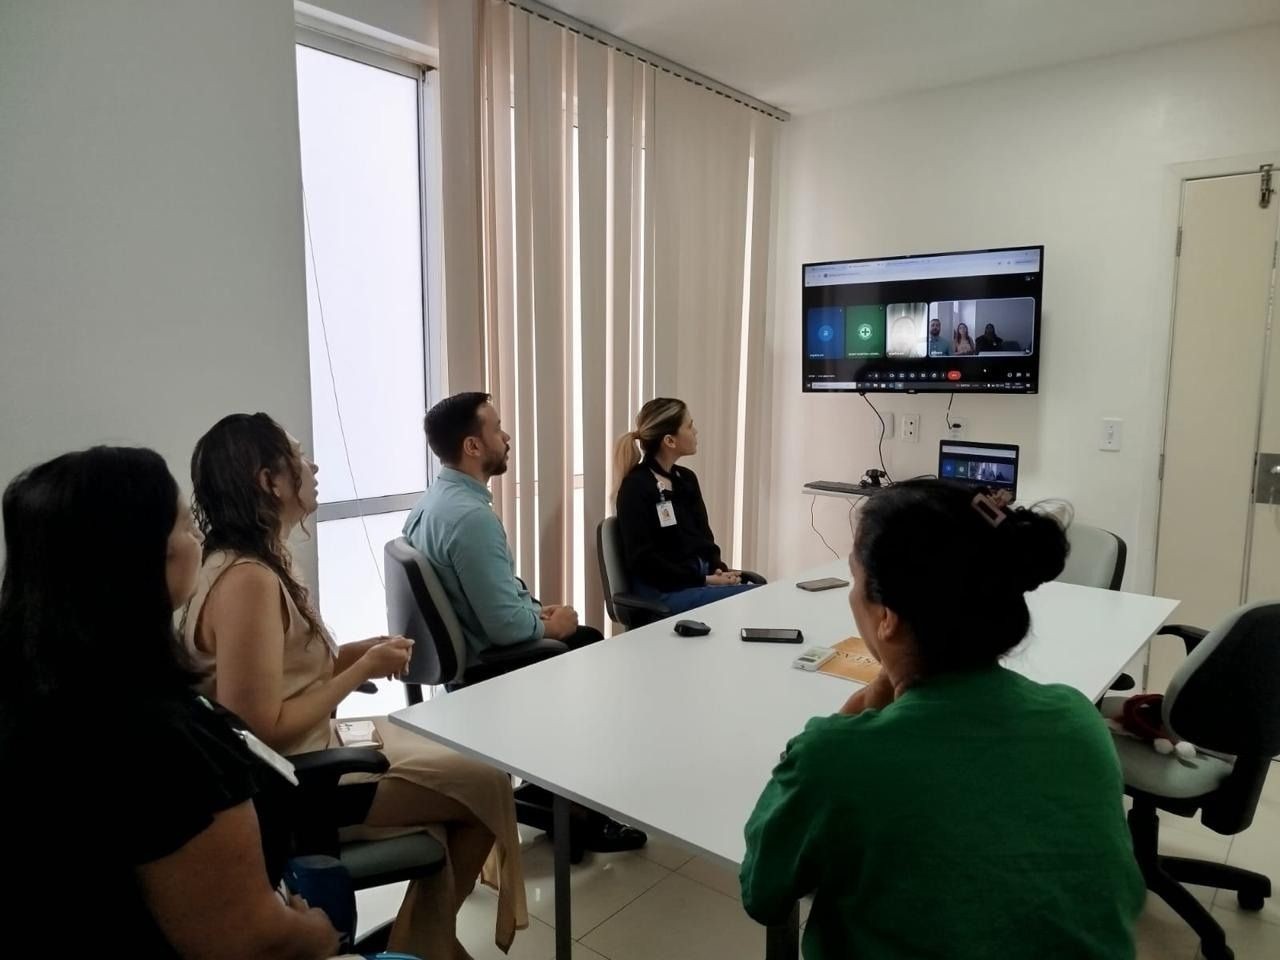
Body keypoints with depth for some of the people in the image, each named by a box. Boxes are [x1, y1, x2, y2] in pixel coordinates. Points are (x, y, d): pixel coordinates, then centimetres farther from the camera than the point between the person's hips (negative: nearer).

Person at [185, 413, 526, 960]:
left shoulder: (255, 563, 5)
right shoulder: (246, 580, -27)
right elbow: (265, 729, -28)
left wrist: (358, 651, -3)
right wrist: (365, 669, -19)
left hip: (309, 753, 10)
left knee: (462, 765, 13)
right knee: (486, 783, -4)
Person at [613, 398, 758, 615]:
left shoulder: (686, 478, 14)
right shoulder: (636, 487, -9)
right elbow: (643, 560, -14)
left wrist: (719, 569, -5)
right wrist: (703, 579, -17)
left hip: (702, 577, 7)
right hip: (662, 591, -7)